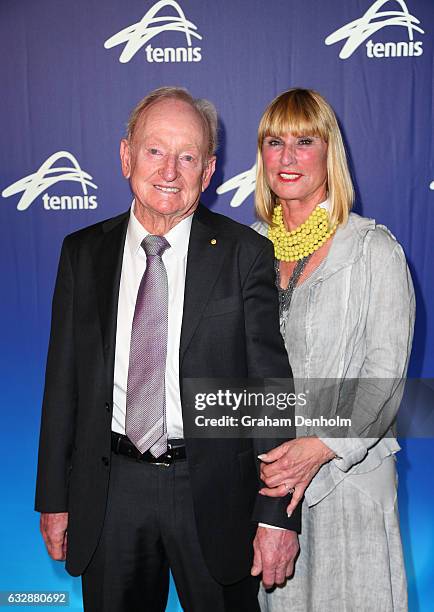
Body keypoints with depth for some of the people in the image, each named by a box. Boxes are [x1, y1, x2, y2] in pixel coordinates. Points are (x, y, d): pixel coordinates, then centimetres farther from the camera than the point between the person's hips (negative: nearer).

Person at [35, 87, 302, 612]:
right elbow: (63, 380, 5)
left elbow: (274, 386, -7)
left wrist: (278, 514, -10)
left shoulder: (246, 254, -7)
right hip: (108, 492, 3)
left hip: (214, 492, -2)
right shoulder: (82, 253, 2)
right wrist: (54, 499, 5)